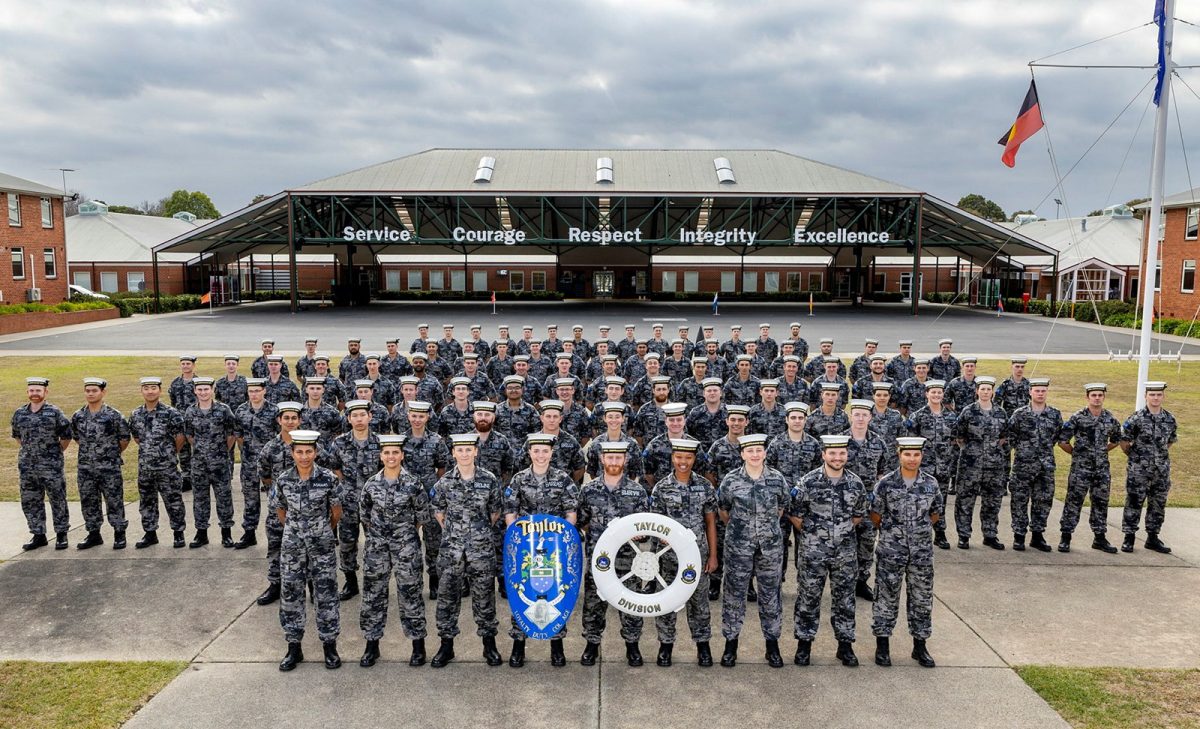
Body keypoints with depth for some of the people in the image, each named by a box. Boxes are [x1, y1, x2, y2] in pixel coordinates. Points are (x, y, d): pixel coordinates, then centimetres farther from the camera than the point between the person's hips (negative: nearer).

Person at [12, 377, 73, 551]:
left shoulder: (55, 413, -6)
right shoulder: (19, 414, 6)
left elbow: (66, 436, 0)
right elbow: (17, 435, 20)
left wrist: (56, 452, 3)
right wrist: (28, 451, 13)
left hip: (51, 466, -4)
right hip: (27, 467, 4)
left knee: (58, 501, 2)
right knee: (30, 502, 9)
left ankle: (61, 535, 13)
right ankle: (39, 535, 21)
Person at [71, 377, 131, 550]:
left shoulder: (114, 415, -9)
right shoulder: (78, 416, 4)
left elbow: (124, 438, 0)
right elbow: (76, 437, 19)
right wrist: (89, 451, 14)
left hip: (109, 468, -4)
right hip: (85, 468, 4)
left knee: (114, 501, 2)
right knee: (88, 502, 11)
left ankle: (119, 535, 13)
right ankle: (94, 534, 24)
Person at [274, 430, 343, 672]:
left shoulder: (328, 478, -12)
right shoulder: (283, 480, -5)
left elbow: (336, 511, 1)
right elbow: (279, 510, 10)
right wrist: (295, 529, 13)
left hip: (322, 545, -2)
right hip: (292, 546, 2)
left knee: (326, 595, 4)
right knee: (291, 594, 8)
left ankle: (329, 646, 17)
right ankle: (294, 648, 21)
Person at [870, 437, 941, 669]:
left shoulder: (930, 483, 0)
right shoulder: (886, 483, -8)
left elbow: (937, 512, 14)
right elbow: (875, 513, 1)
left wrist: (921, 528, 11)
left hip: (922, 551, 3)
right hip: (890, 550, -2)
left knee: (922, 598, 10)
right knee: (886, 597, 5)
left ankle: (920, 646, 23)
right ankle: (882, 645, 17)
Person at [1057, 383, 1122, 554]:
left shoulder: (1111, 419, 4)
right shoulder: (1077, 417, -8)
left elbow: (1116, 440, 22)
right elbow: (1062, 440, -5)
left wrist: (1102, 451, 14)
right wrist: (1076, 453, 3)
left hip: (1102, 468, 4)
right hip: (1080, 468, -4)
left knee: (1101, 503, 11)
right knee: (1073, 502, 0)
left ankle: (1100, 538, 22)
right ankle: (1065, 537, 7)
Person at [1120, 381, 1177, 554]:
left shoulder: (1170, 419, 4)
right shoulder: (1136, 418, -10)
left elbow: (1170, 441, 18)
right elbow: (1124, 441, -3)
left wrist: (1162, 456, 13)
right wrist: (1135, 457, 5)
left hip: (1162, 471, 4)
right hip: (1138, 471, -4)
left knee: (1158, 505, 11)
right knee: (1134, 504, 1)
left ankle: (1152, 538, 23)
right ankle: (1129, 538, 10)